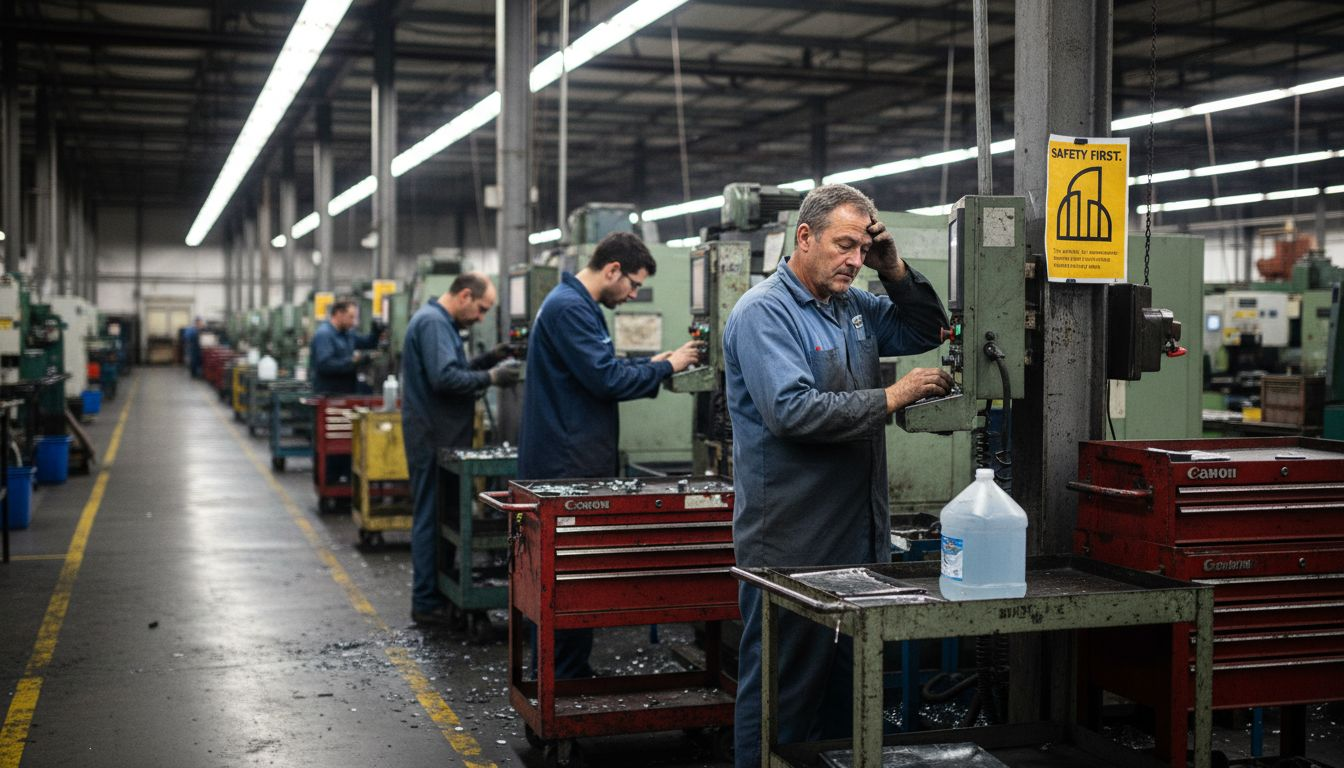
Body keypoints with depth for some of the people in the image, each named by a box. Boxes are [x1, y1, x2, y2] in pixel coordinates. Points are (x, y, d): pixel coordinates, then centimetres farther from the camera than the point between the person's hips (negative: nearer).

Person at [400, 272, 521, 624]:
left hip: (440, 437, 11)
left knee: (437, 516, 13)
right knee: (432, 519, -5)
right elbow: (445, 378, -25)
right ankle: (426, 603, 1)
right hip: (433, 439, -11)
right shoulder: (433, 322, -16)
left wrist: (488, 359, 11)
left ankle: (433, 594, 20)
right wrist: (491, 377, -16)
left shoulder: (438, 321, 18)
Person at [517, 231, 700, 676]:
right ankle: (565, 674, 0)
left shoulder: (576, 304, 19)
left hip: (573, 462, 11)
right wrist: (665, 368, -9)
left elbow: (595, 370, 25)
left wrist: (652, 363, 14)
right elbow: (605, 379, -21)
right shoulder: (569, 308, -16)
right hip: (568, 464, -11)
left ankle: (569, 670, 19)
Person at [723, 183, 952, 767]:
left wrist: (894, 271, 5)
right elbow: (793, 411, -24)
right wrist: (891, 398, -21)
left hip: (858, 532, 8)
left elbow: (926, 331, 22)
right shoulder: (764, 313, -13)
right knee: (783, 686, 0)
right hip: (790, 540, -8)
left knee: (847, 683, 17)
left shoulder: (854, 306, 12)